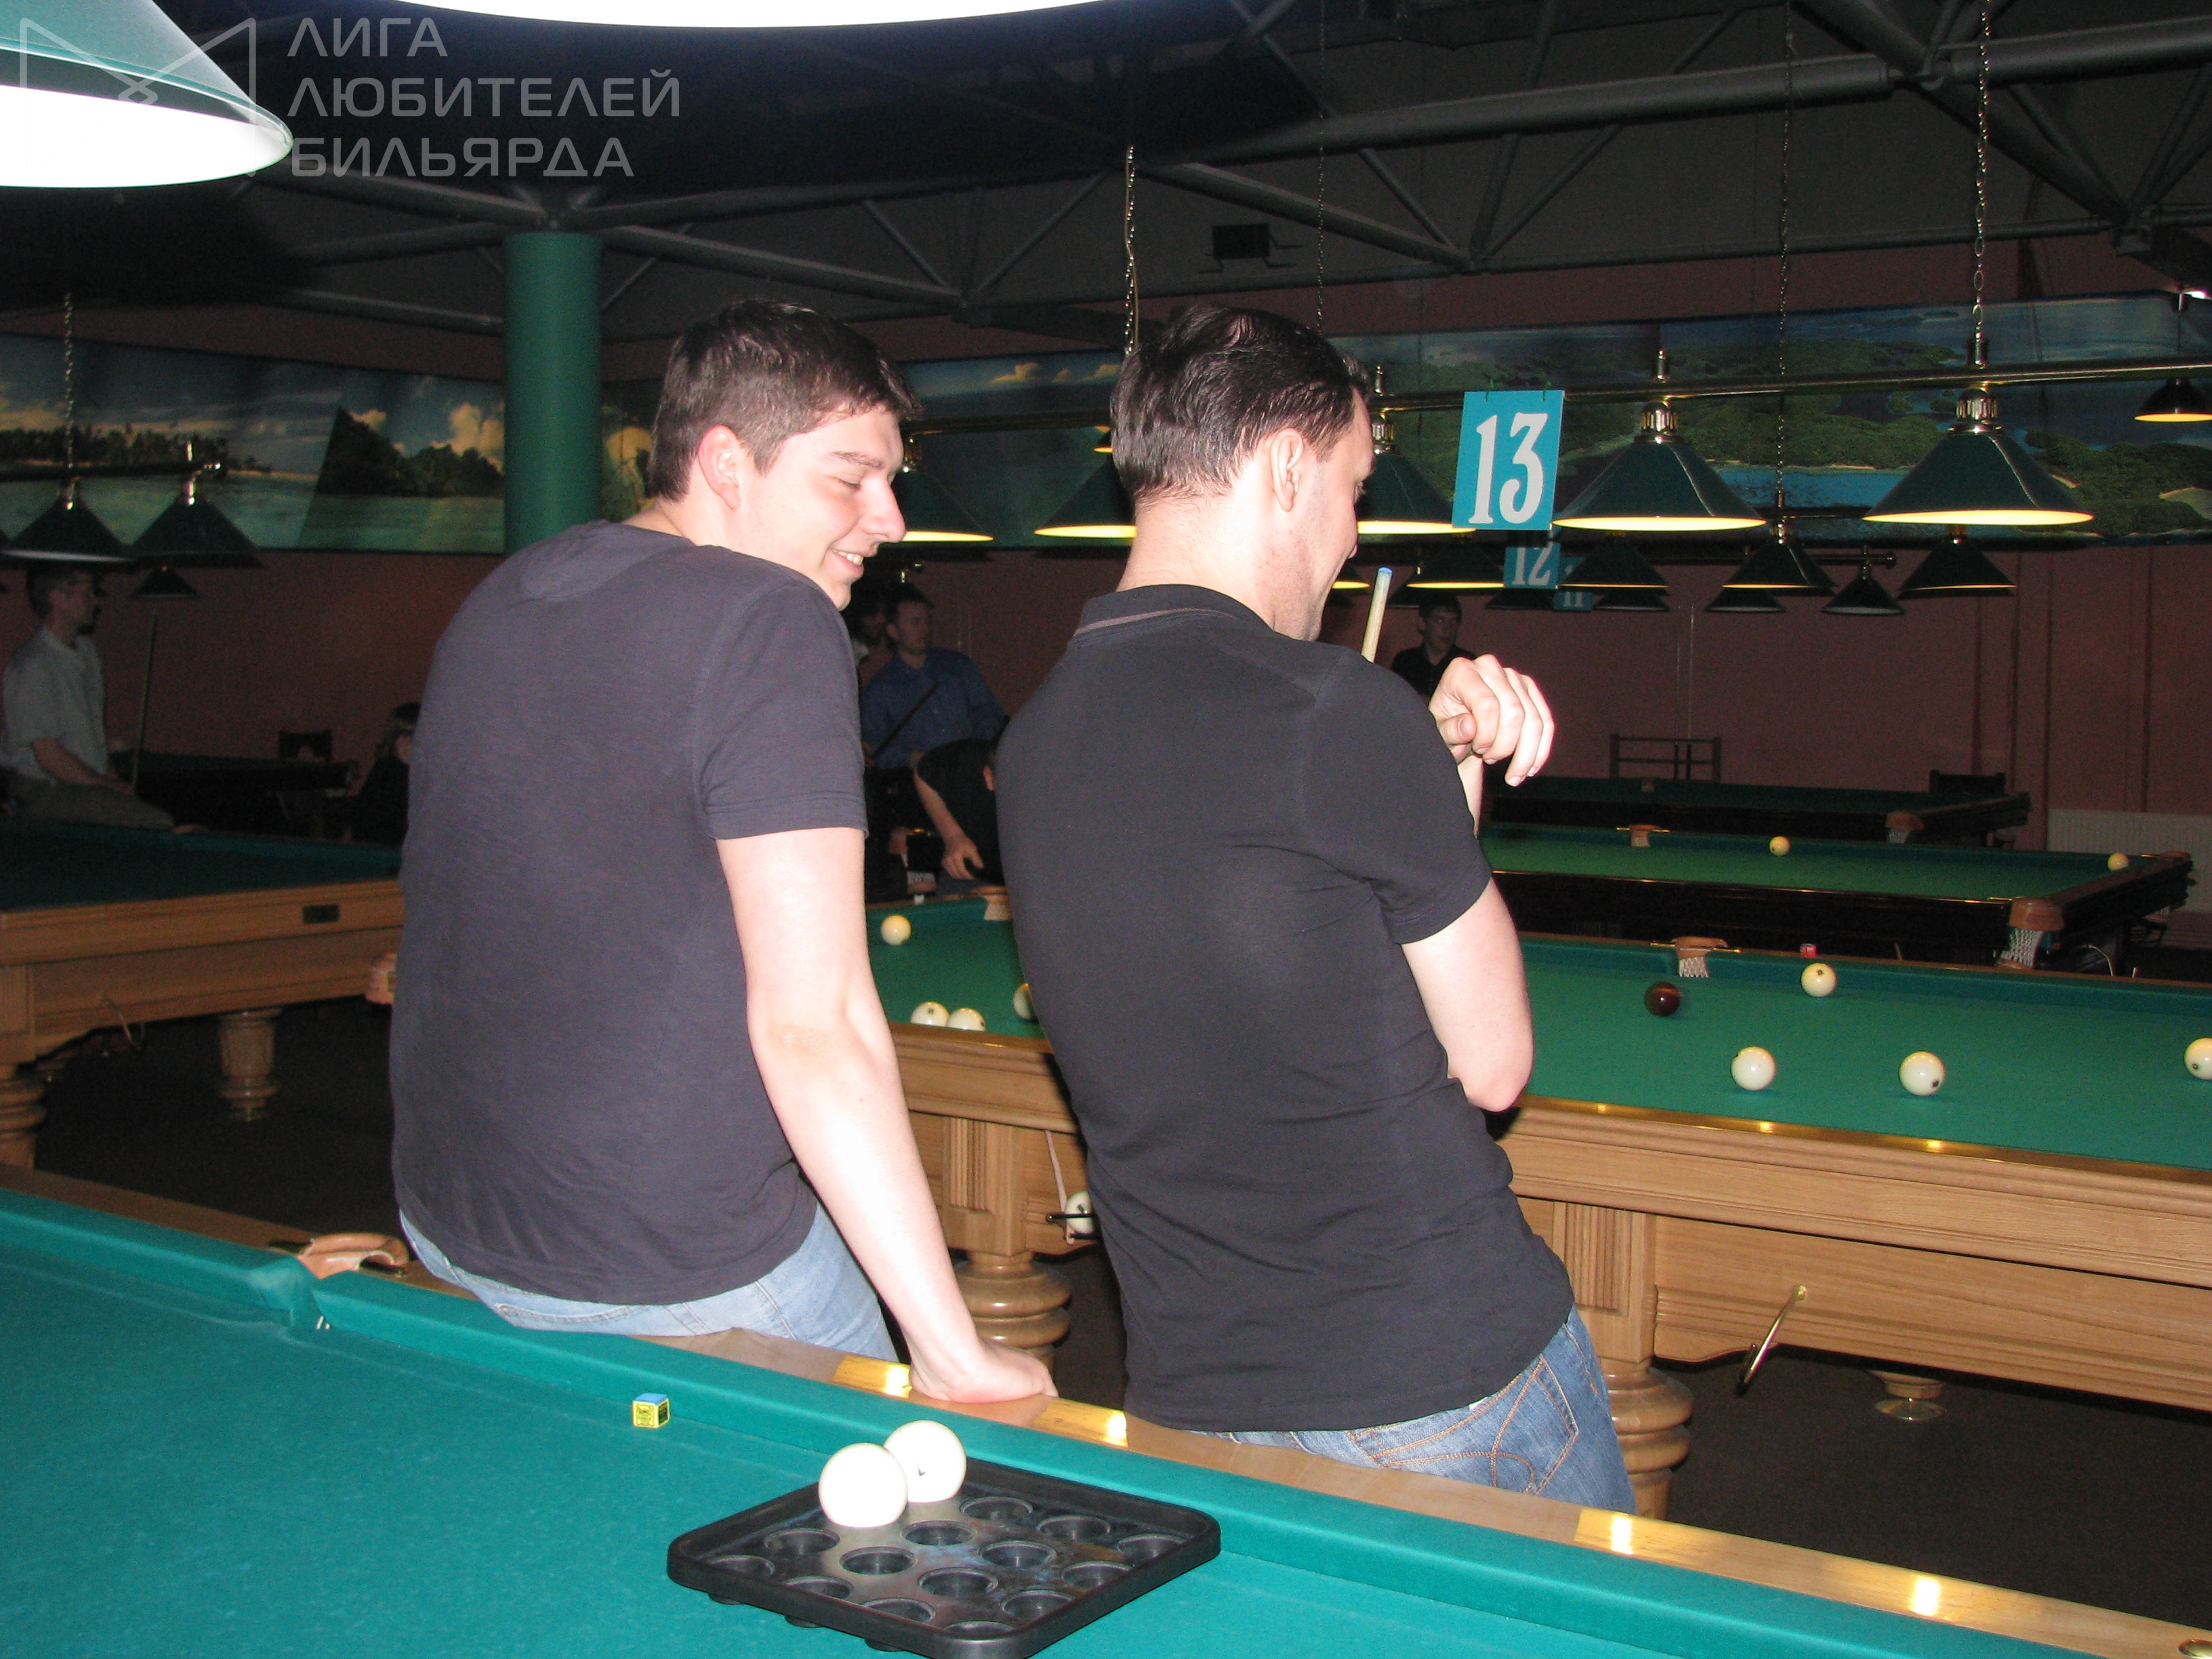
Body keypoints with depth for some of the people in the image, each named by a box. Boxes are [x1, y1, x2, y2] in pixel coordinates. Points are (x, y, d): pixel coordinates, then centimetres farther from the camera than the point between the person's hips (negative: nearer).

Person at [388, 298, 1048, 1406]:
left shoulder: (498, 599, 6)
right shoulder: (771, 623, -19)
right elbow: (813, 1025, -25)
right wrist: (954, 1351, -22)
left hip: (447, 1225, 8)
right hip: (679, 1275, -8)